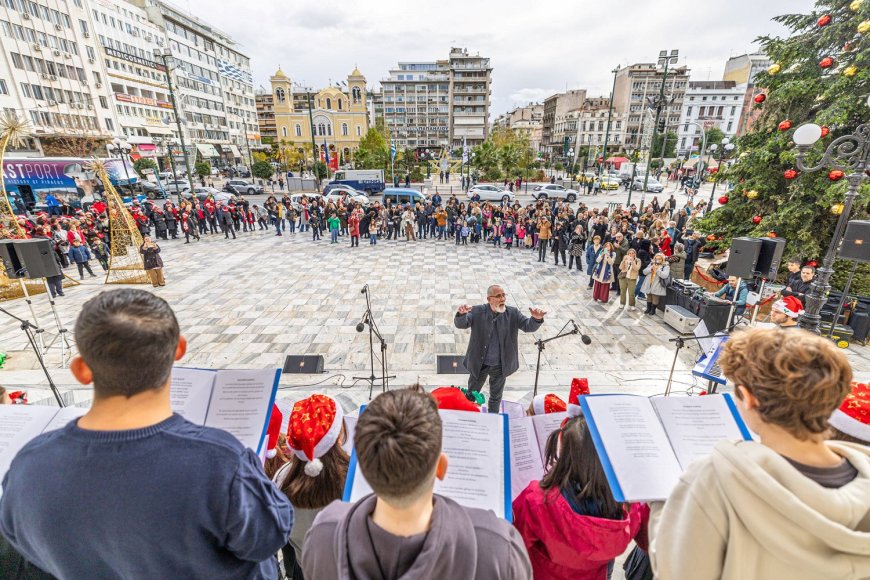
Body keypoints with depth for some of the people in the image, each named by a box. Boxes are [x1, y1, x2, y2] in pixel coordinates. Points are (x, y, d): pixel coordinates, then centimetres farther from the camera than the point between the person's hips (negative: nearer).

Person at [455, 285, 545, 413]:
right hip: (479, 364, -1)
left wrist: (536, 319, -37)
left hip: (500, 366, 1)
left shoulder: (512, 313, -8)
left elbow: (528, 326, -13)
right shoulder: (478, 311, -13)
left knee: (496, 397, 22)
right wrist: (461, 314, -45)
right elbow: (461, 324, -21)